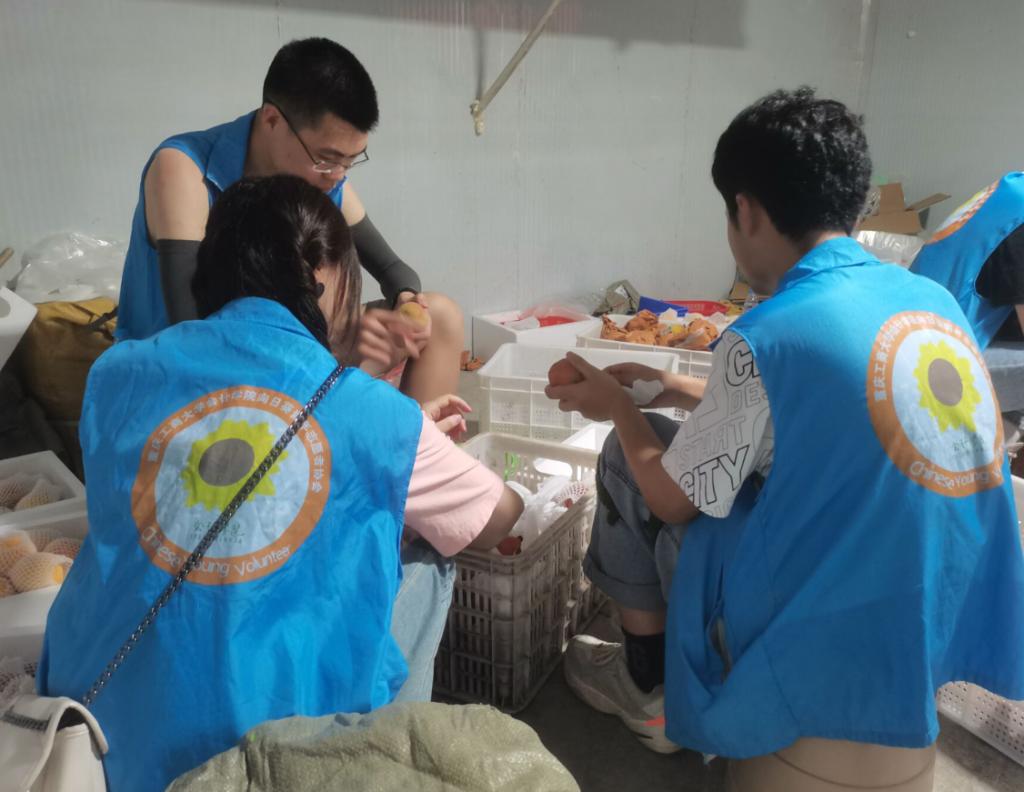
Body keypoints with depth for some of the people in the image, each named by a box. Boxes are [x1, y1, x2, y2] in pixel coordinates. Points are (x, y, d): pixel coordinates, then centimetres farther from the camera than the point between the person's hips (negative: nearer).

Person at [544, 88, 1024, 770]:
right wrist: (688, 392, 21)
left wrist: (620, 407, 10)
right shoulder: (935, 300, 1)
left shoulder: (767, 336, -21)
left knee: (629, 457, 4)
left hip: (839, 649, -7)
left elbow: (673, 501, -8)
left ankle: (651, 687, 21)